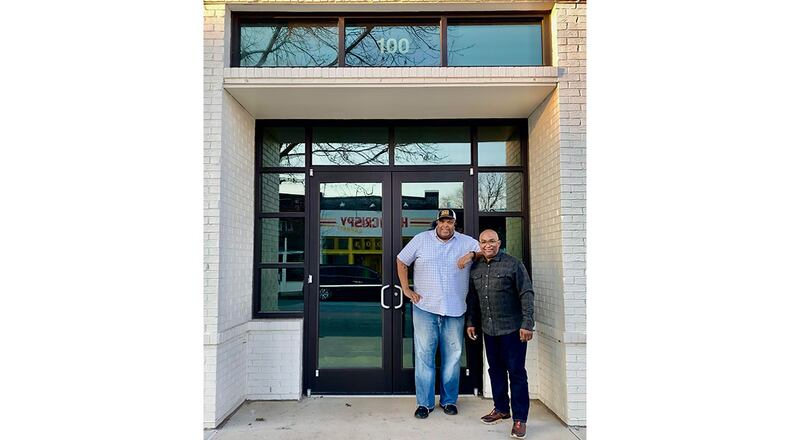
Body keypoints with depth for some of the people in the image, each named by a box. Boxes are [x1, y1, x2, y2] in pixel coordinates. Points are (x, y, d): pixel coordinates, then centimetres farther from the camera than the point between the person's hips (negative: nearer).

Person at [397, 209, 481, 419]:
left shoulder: (467, 242, 6)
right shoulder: (420, 240, 4)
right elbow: (401, 262, 11)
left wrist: (472, 254, -11)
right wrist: (406, 289, 4)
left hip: (454, 310, 1)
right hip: (424, 308, -1)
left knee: (453, 356, 8)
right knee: (424, 354, 1)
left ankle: (449, 400, 23)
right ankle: (424, 402, 11)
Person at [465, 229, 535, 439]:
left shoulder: (513, 264, -8)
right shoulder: (475, 268, 8)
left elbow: (527, 294, -10)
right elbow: (472, 298, 16)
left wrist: (527, 324, -15)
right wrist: (470, 322, 14)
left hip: (512, 329, -5)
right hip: (488, 329, 5)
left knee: (516, 372, 0)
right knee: (495, 370, 14)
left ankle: (520, 418, 8)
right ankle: (501, 409, 29)